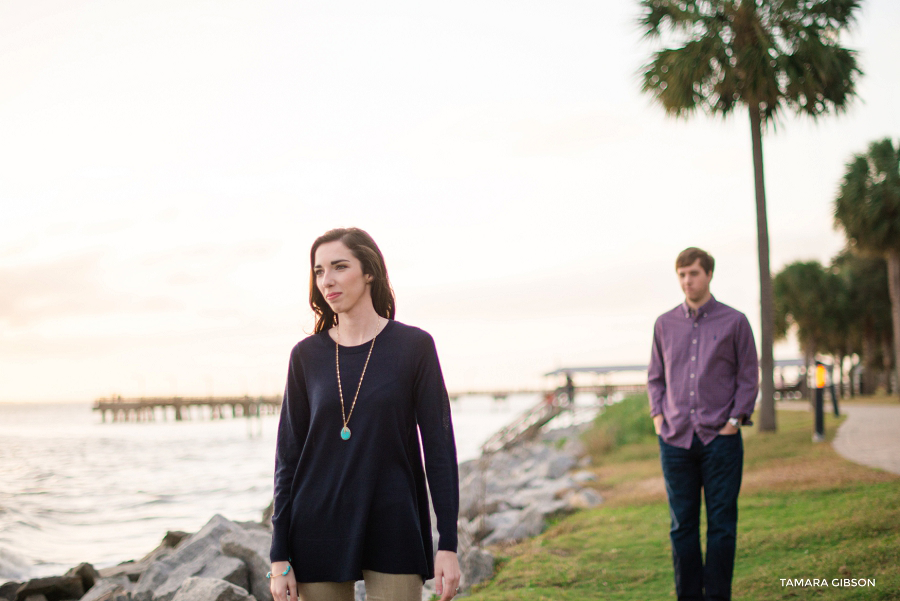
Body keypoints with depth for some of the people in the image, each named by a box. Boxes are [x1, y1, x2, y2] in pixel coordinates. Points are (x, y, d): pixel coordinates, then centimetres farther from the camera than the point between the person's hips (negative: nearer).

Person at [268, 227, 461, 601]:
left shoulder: (414, 346, -1)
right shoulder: (307, 355, 5)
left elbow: (439, 448, -2)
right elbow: (288, 456, 6)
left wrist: (448, 545, -7)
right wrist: (279, 556, 1)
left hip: (393, 533, -2)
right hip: (318, 535, 2)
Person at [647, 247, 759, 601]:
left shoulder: (734, 322, 2)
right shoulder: (665, 324, 10)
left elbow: (749, 377, 4)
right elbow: (655, 376, 18)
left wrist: (734, 420, -5)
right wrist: (657, 416, 5)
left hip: (720, 438, -2)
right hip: (675, 439, 2)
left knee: (721, 524, 1)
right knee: (682, 525, 6)